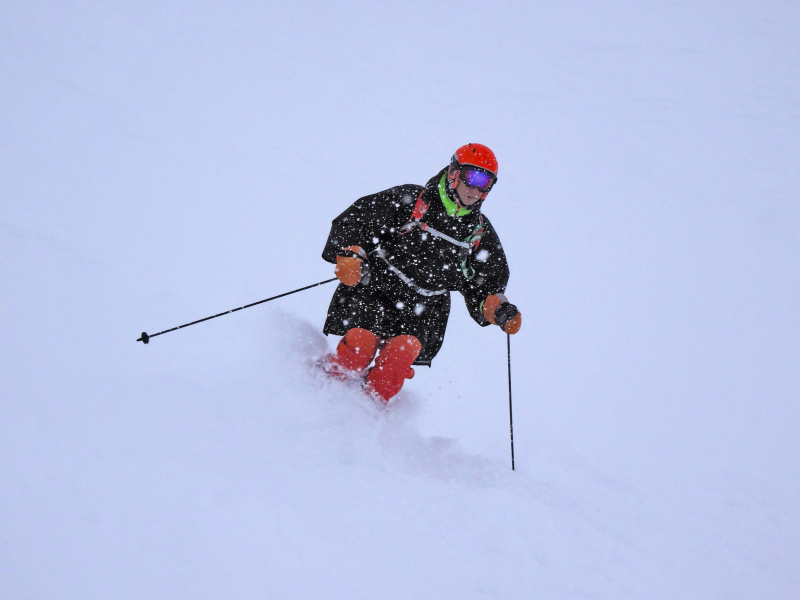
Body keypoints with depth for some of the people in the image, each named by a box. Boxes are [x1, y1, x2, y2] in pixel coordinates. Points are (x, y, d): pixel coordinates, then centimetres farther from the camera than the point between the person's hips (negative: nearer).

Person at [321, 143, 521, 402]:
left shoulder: (481, 234, 10)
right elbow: (354, 221, -5)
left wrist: (499, 309, -2)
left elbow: (483, 287, 18)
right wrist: (351, 255, -22)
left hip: (422, 310, 3)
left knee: (405, 349, -25)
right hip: (376, 290, -3)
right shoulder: (409, 200, -4)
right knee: (362, 341, -26)